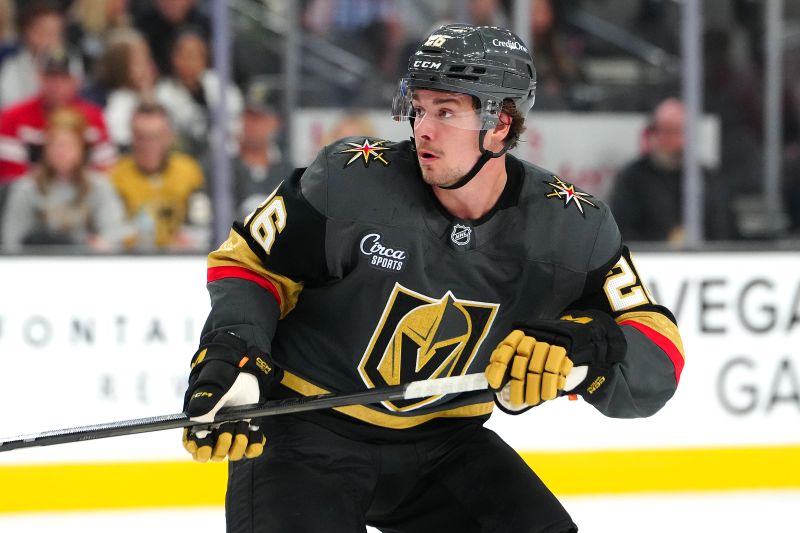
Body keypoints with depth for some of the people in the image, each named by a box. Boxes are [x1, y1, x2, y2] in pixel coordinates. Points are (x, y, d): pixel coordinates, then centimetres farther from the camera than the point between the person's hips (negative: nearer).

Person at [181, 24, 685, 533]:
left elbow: (658, 359, -11)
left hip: (441, 441, 3)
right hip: (306, 428, -3)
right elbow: (249, 264, -5)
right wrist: (229, 360, -22)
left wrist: (581, 349, -31)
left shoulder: (571, 227, -11)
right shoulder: (352, 179, -18)